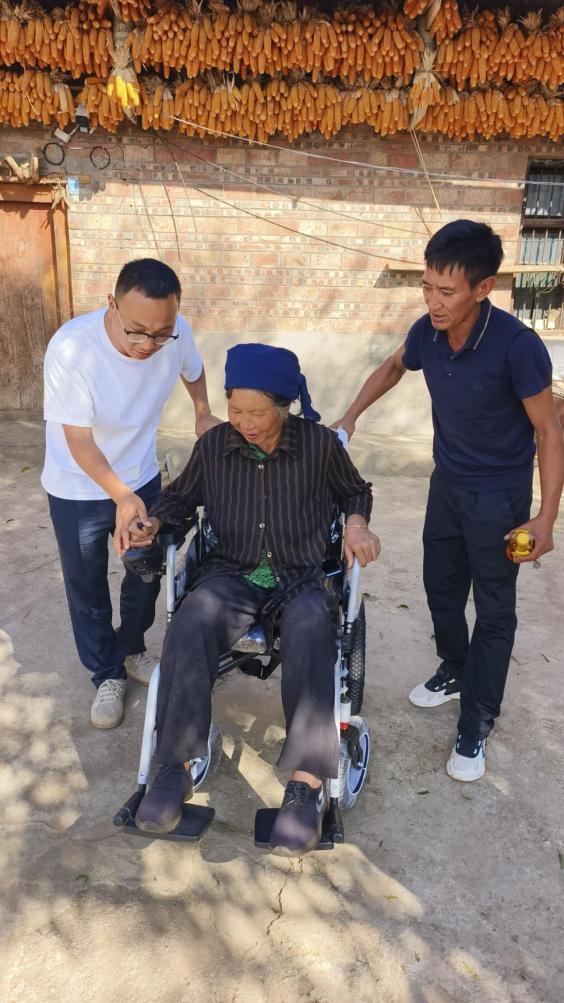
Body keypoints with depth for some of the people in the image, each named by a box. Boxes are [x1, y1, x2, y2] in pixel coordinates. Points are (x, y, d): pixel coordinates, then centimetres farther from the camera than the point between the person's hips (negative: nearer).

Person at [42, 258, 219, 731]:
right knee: (88, 589, 11)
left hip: (143, 478, 4)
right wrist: (121, 495, -40)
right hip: (78, 491, -3)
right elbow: (79, 440, -28)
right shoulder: (71, 347, -32)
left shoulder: (178, 332, -20)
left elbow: (193, 370, 6)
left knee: (147, 574, 17)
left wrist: (203, 414, 13)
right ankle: (107, 674, 34)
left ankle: (132, 649, 45)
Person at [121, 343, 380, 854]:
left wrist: (357, 523, -4)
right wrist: (152, 523, -1)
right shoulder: (214, 445, 2)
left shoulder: (320, 444, -2)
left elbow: (354, 491, 17)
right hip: (231, 573, 2)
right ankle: (178, 765, -21)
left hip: (302, 577, -2)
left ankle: (308, 779, -31)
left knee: (310, 634, -37)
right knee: (189, 627, -32)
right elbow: (182, 496, 19)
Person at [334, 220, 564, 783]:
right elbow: (394, 366, 13)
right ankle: (456, 672, 44)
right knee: (441, 588, 19)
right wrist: (351, 415, 2)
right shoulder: (427, 333, -12)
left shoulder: (517, 346, -27)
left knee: (493, 611, 6)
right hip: (447, 483, 6)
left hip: (499, 496, -5)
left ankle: (475, 726, 20)